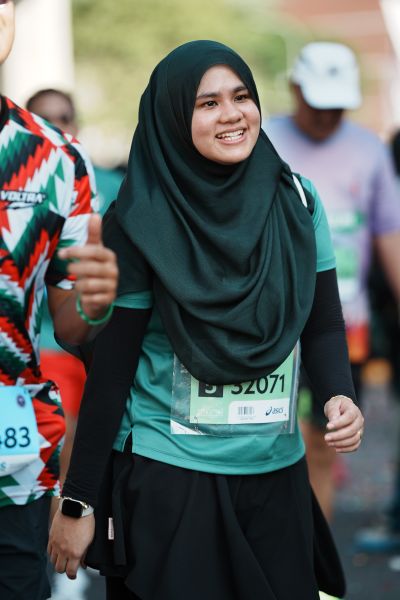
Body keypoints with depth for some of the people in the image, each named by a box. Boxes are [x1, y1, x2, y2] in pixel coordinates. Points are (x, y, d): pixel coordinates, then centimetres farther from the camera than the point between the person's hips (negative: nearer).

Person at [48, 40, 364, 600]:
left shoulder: (298, 201, 1)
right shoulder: (141, 223, -10)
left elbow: (323, 323, 7)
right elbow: (110, 367, -9)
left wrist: (339, 396, -14)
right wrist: (78, 502, -8)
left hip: (279, 474, 4)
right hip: (166, 482, -4)